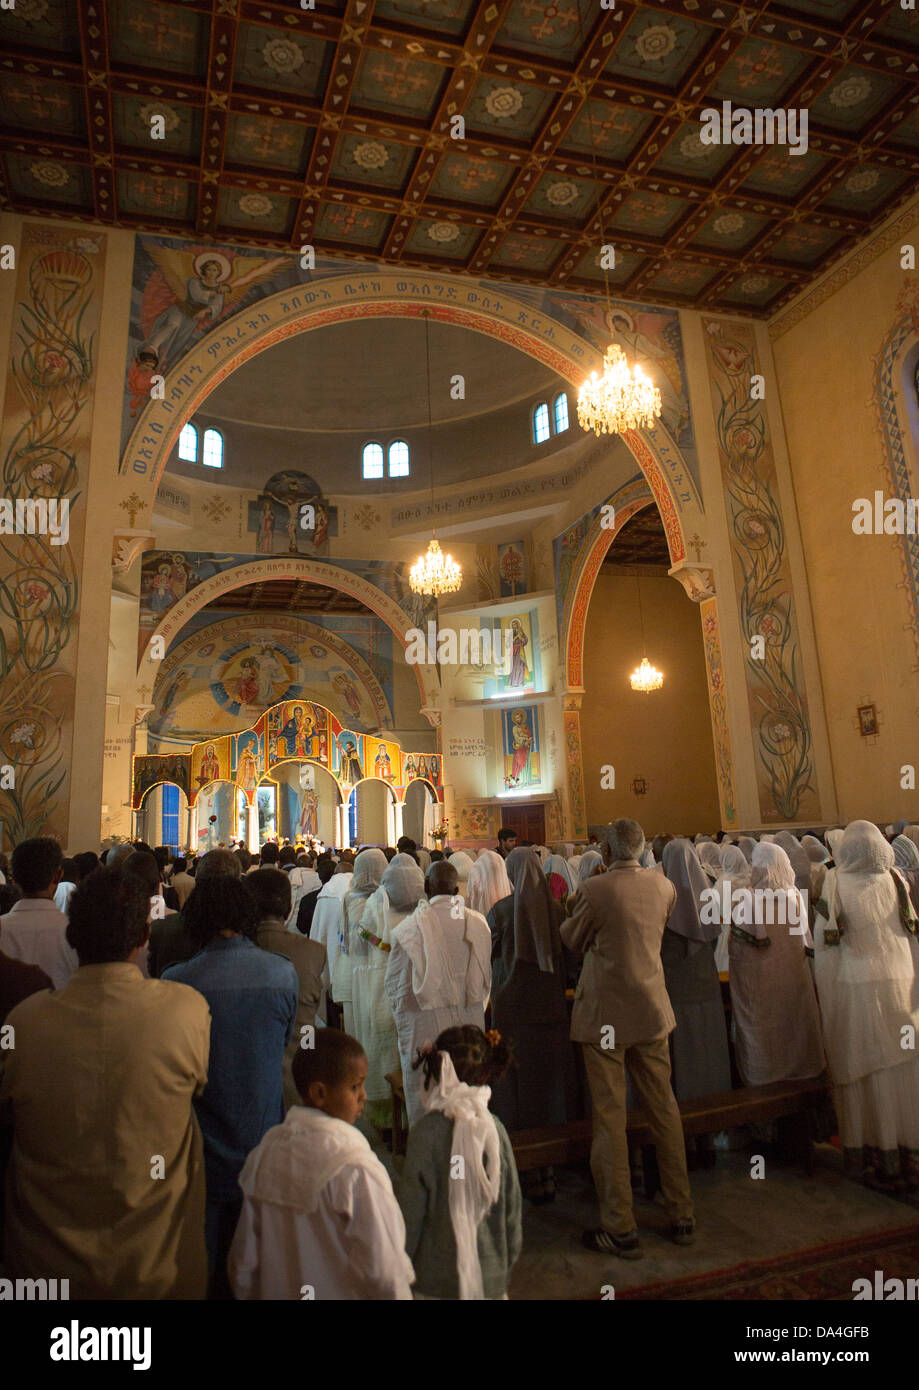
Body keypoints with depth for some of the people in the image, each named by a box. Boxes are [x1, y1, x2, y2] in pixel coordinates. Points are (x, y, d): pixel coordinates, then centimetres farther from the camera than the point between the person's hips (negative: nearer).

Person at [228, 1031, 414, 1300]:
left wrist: (248, 1292, 16)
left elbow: (244, 1257, 3)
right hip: (340, 1292, -5)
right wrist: (399, 1294, -6)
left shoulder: (264, 1152, -7)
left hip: (276, 1290, 5)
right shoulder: (355, 1167, -25)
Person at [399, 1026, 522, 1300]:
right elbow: (512, 1203, 0)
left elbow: (411, 1211, -11)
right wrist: (508, 1262, 15)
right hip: (491, 1274, 3)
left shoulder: (426, 1131, -18)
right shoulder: (495, 1128, -9)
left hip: (437, 1279, -3)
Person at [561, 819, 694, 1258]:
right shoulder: (664, 886, -3)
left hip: (605, 1016, -5)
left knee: (610, 1118, 6)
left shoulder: (595, 889, -18)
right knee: (664, 1110, 17)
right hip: (652, 1011, 5)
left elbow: (572, 940, -3)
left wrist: (577, 906, 13)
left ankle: (621, 1229, 15)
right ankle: (682, 1216, 29)